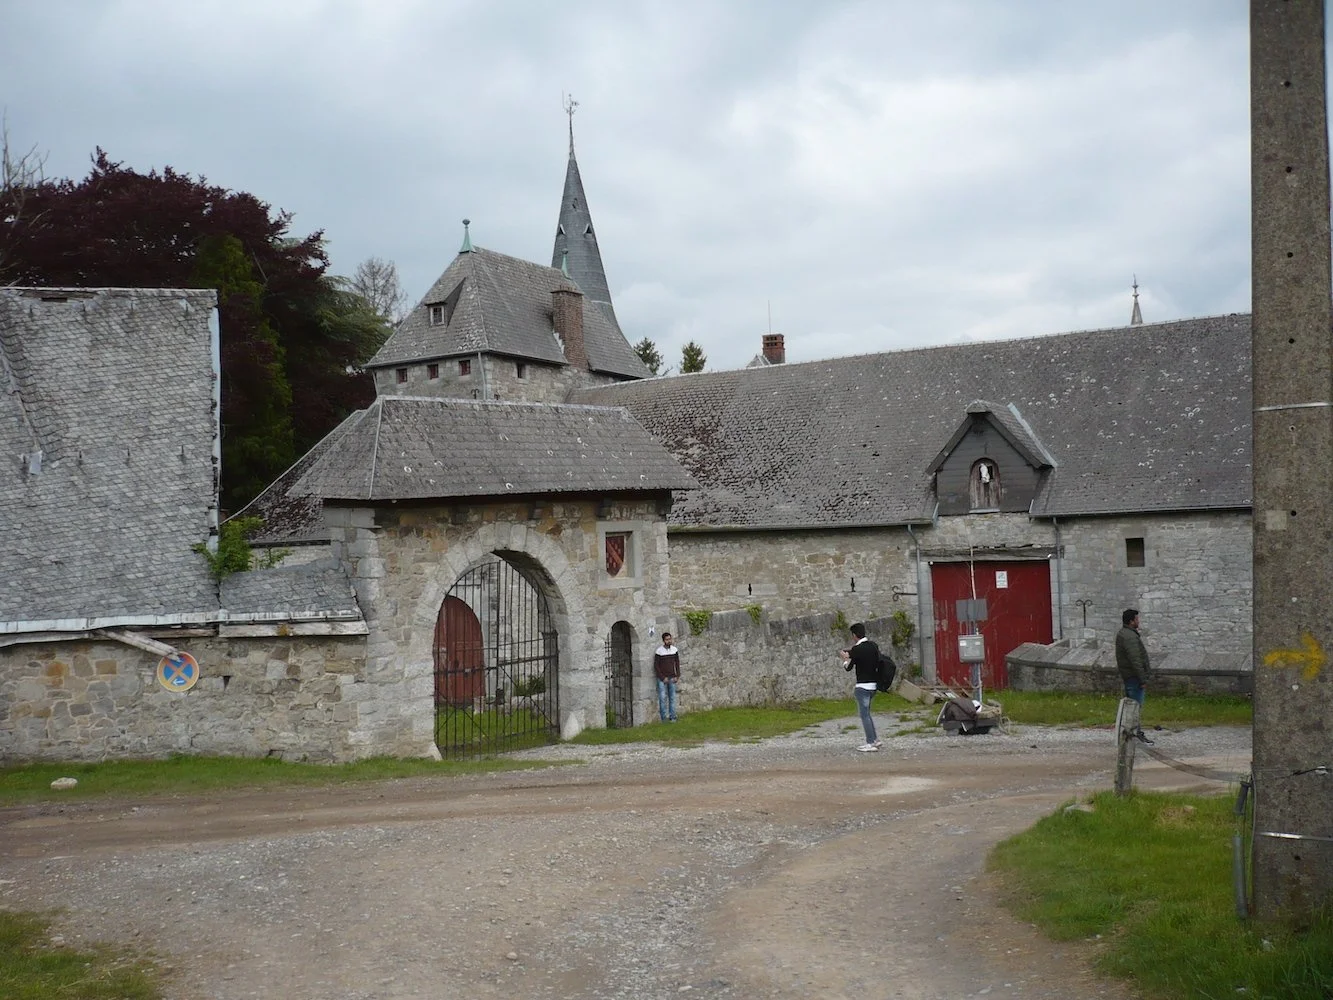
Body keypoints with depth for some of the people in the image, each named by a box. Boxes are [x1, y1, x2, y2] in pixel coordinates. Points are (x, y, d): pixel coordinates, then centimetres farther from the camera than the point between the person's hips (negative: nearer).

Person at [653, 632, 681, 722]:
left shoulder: (674, 650, 2)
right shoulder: (659, 651, -9)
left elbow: (677, 663, 10)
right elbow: (656, 666, -6)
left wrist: (677, 676, 0)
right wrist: (663, 678, -9)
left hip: (672, 678, 3)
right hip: (662, 679, -3)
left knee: (672, 697, 4)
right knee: (662, 697, -6)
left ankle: (672, 717, 10)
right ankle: (664, 717, 0)